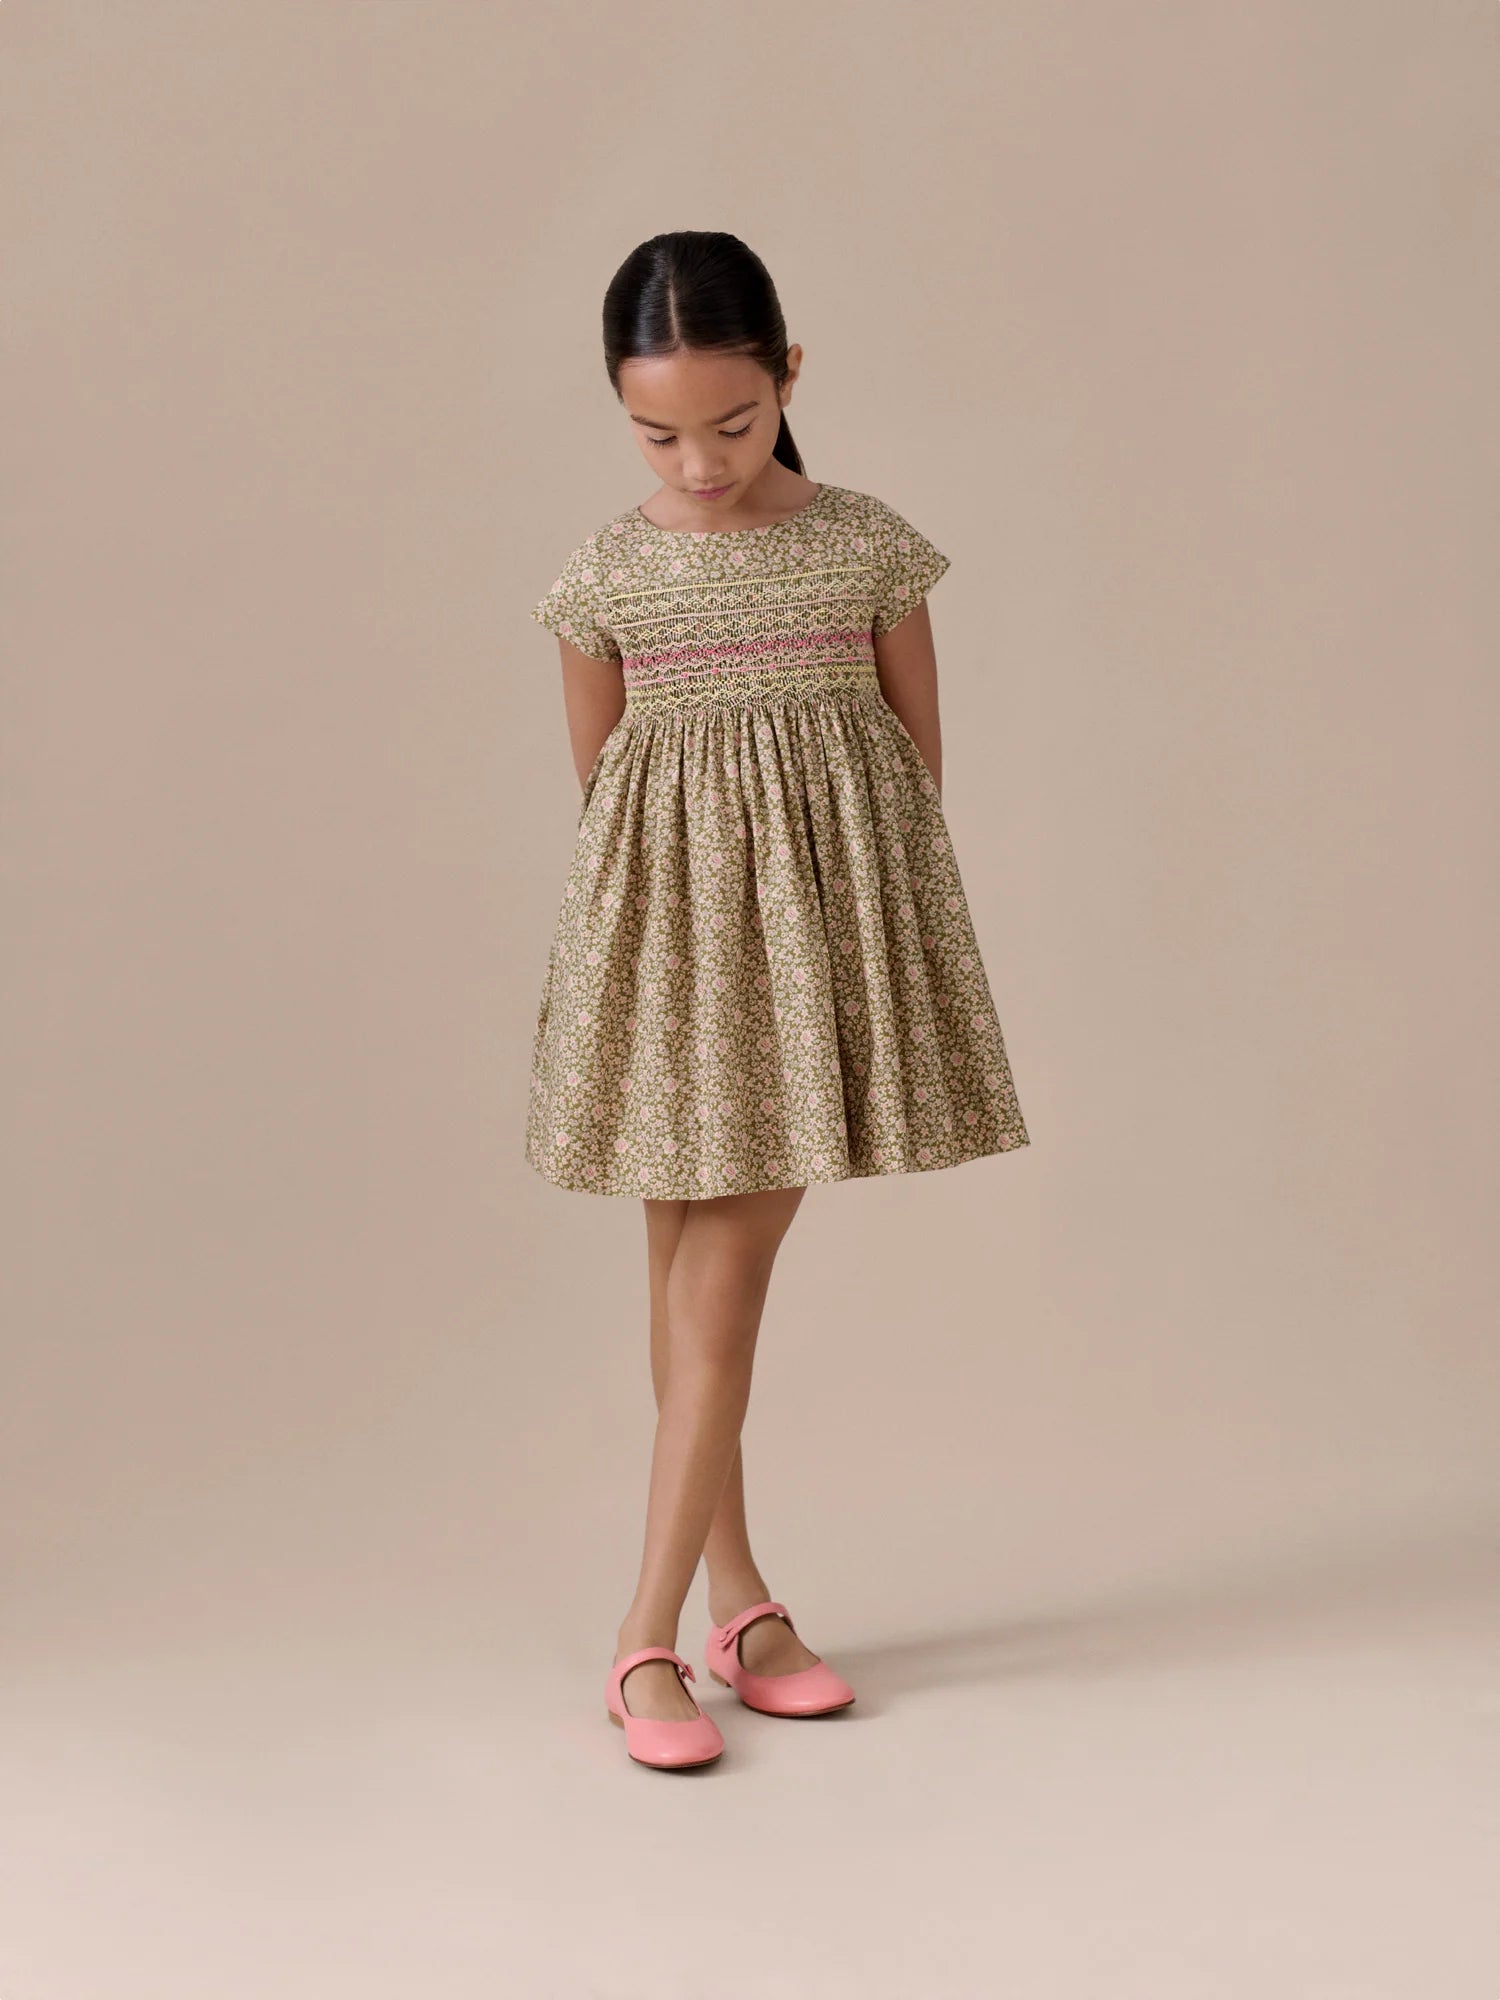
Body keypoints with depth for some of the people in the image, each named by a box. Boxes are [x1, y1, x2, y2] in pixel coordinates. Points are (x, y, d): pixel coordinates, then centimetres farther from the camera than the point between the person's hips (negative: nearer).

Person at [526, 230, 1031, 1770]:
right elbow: (596, 779, 8)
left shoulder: (870, 547, -2)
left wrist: (879, 913, 6)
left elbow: (919, 755, 6)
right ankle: (733, 1596, 17)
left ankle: (657, 1631, 3)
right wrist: (673, 896, 10)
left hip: (823, 909, -1)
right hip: (670, 922, 1)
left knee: (728, 1261, -3)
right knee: (693, 1268, 5)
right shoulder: (604, 577, -1)